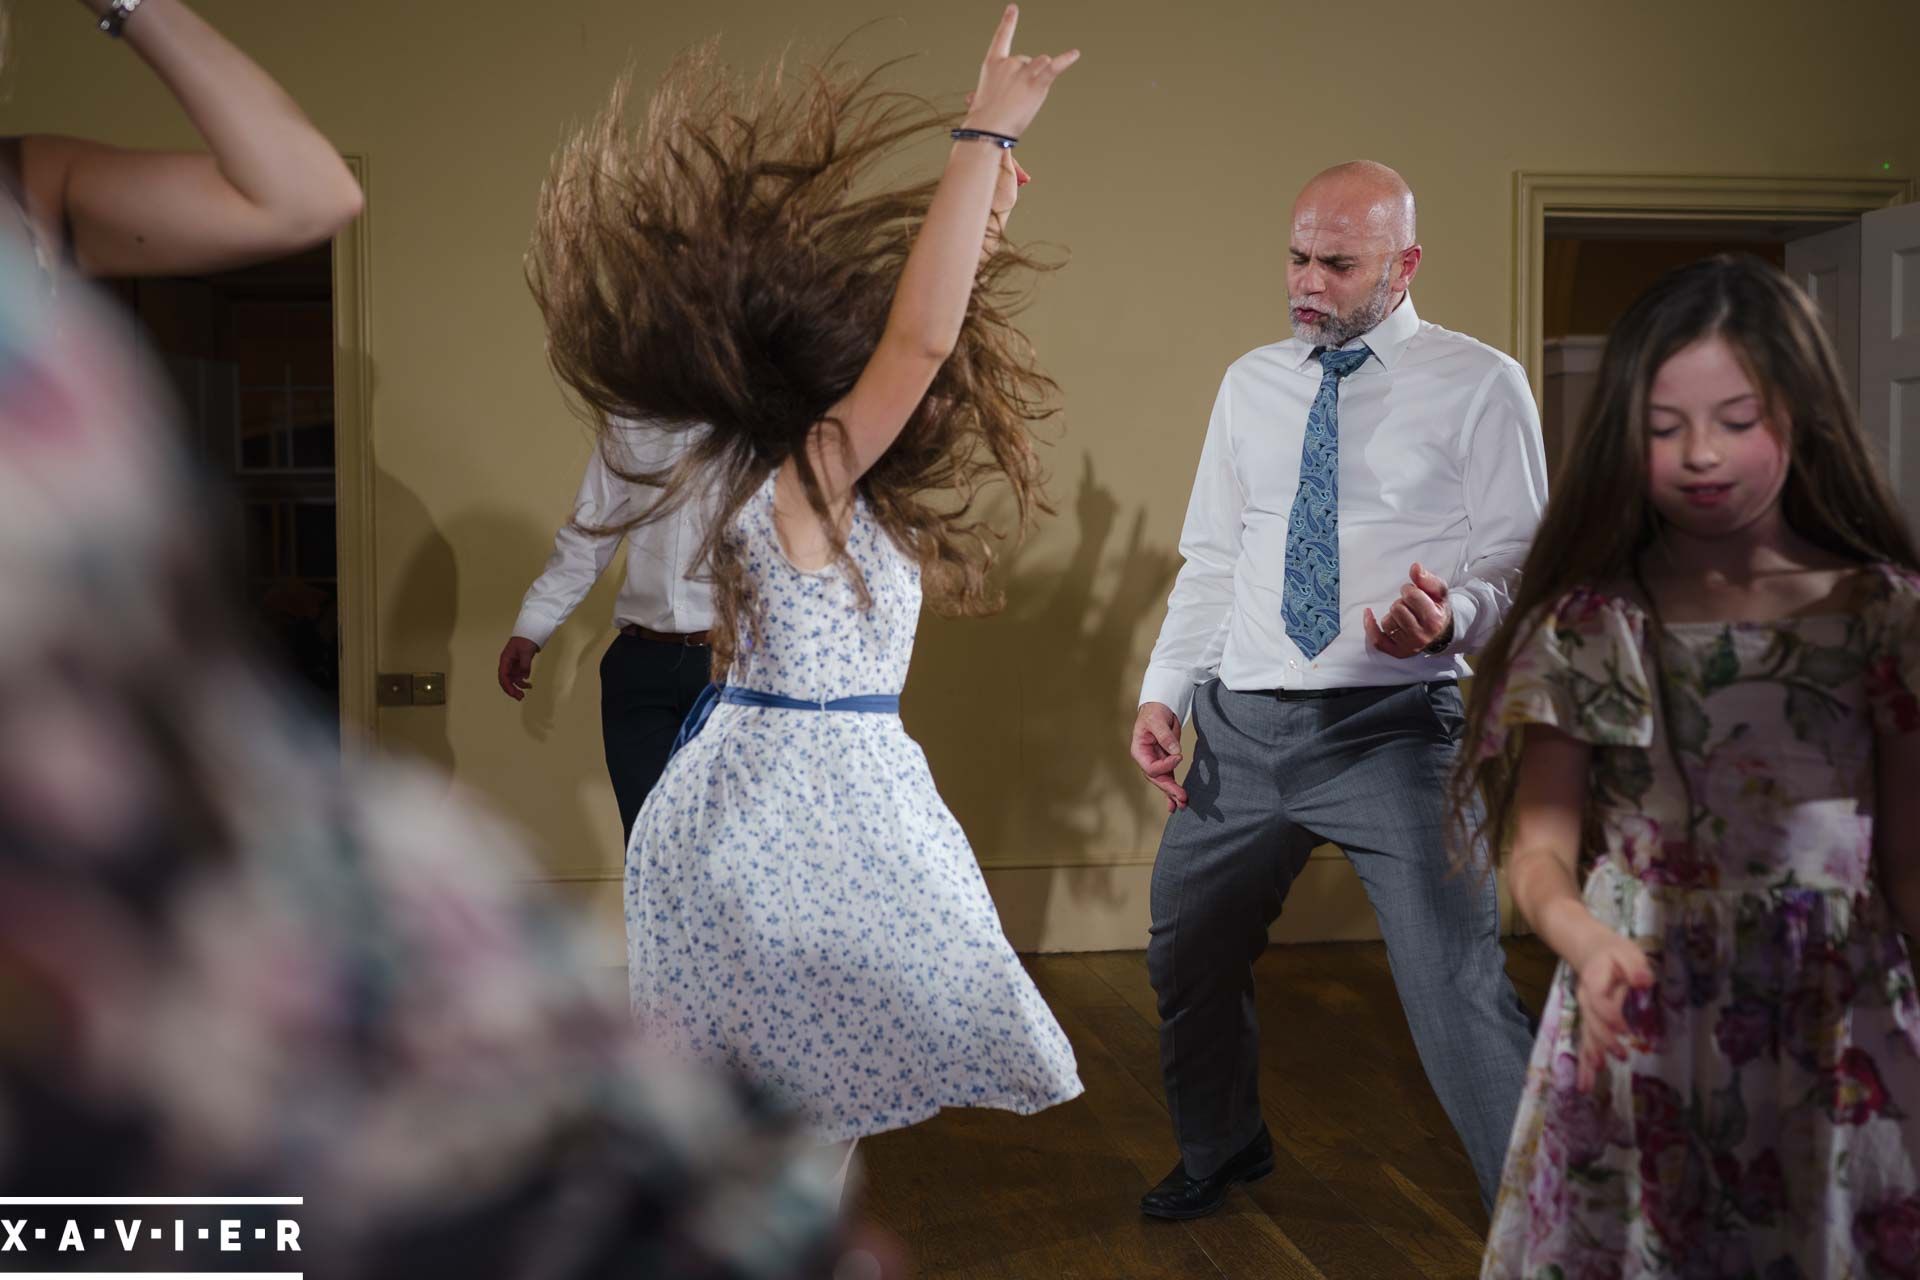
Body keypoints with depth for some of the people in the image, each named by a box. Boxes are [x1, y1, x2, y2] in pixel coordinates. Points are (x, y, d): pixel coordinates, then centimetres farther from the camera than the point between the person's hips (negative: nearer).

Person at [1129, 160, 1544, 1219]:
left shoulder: (1480, 386, -1)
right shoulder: (1250, 384, 13)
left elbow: (1514, 564, -2)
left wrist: (1451, 615, -24)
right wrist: (1164, 692, 5)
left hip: (1393, 729, -5)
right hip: (1241, 725, 5)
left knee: (1458, 990, -13)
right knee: (1189, 959, 16)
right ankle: (1221, 1150, 43)